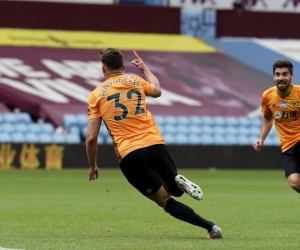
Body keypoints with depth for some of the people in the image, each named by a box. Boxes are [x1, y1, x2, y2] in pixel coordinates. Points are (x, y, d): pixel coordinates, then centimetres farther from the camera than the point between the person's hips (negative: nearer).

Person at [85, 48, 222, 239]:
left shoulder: (96, 95, 7)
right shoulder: (135, 81, 16)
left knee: (164, 200, 2)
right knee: (175, 190, 21)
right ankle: (180, 182, -19)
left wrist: (92, 166, 18)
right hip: (156, 144, 3)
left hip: (129, 155, -3)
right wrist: (144, 68, 55)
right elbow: (157, 91, 39)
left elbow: (91, 138, 3)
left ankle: (210, 226, -19)